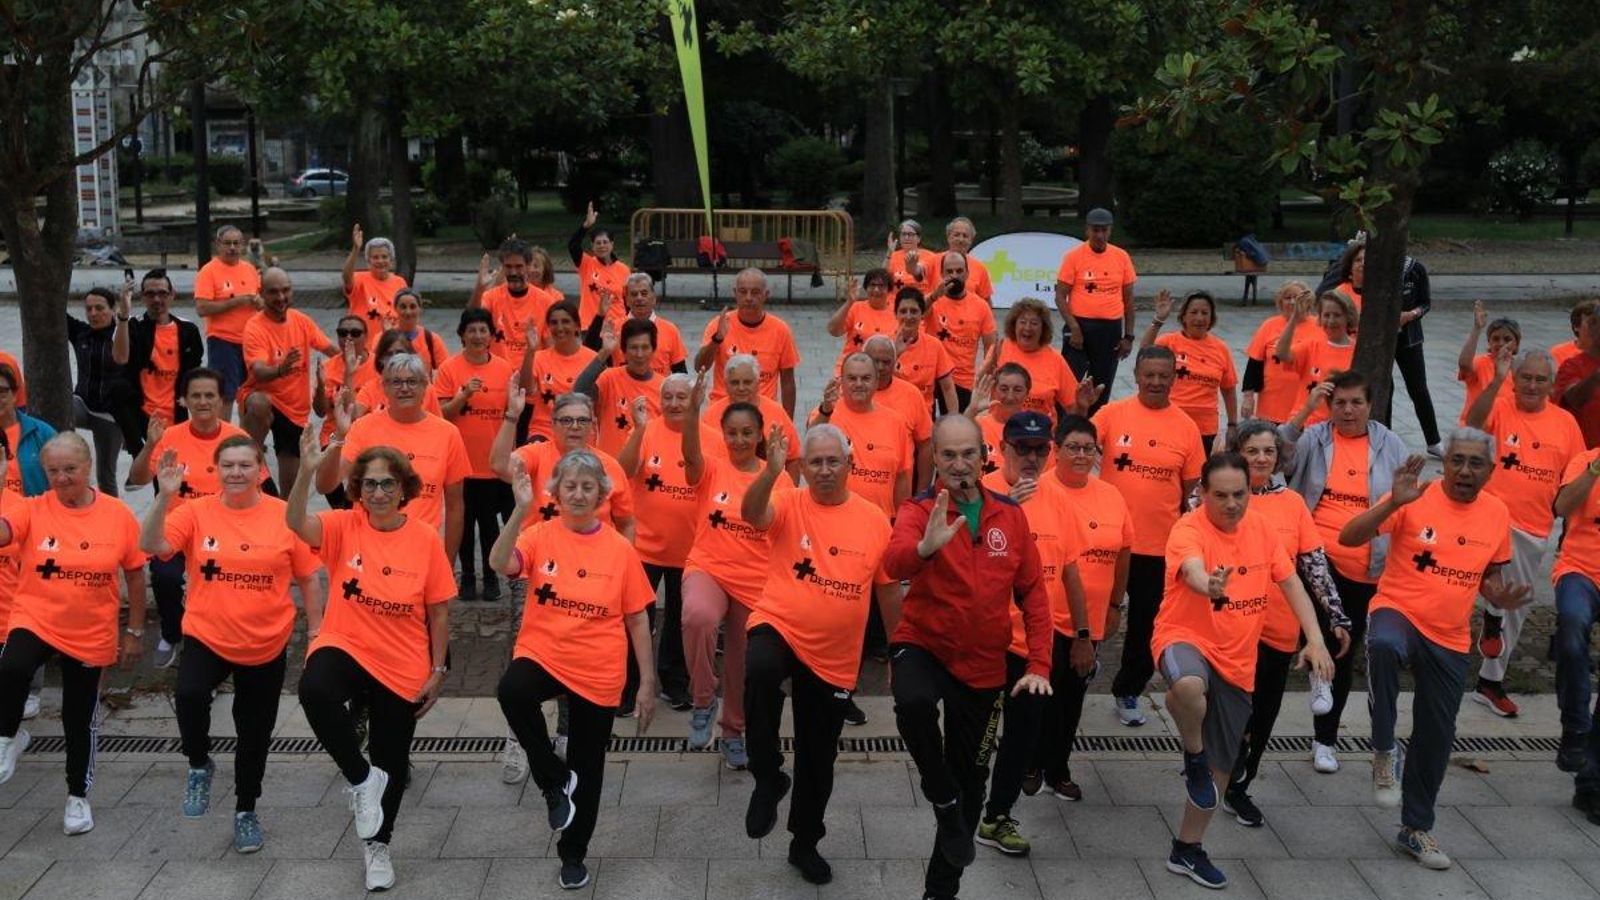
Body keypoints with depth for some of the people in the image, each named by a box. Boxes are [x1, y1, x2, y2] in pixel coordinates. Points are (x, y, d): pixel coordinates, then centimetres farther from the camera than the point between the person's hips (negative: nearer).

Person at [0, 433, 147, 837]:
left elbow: (135, 576, 3)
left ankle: (78, 796, 36)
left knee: (79, 720, 13)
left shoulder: (118, 515, -6)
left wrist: (135, 632, 5)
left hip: (91, 636, 1)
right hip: (35, 621, -1)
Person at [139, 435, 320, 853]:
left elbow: (309, 579, 0)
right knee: (189, 695, -30)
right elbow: (151, 545, -20)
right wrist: (165, 495, -30)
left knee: (255, 734, 13)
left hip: (267, 646, 1)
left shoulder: (285, 516, -7)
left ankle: (246, 810, 38)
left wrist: (316, 631, -1)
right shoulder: (196, 512, -5)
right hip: (207, 638, -1)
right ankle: (199, 766, 1)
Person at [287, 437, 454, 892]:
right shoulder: (344, 526, -8)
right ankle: (361, 779, -10)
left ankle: (377, 845, 43)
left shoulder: (425, 537, -8)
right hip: (345, 648, -1)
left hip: (404, 668, 1)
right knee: (315, 690, -36)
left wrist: (438, 671, -2)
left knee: (391, 761, 13)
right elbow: (295, 522, -29)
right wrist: (307, 473, -45)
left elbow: (438, 612, -2)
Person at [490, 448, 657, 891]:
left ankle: (573, 853, 36)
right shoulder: (540, 536, -4)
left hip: (598, 674, 1)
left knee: (587, 770, 11)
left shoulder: (620, 548, -4)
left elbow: (637, 621, 1)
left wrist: (648, 683, 0)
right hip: (542, 656, -1)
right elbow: (501, 564, -25)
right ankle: (555, 780, -11)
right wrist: (521, 509, -35)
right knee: (512, 691, -34)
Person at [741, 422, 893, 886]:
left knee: (818, 757, 14)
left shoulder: (874, 520, -1)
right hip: (779, 628, -3)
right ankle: (768, 778, -17)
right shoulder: (788, 505, -6)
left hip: (836, 657, 3)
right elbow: (751, 513, -30)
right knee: (761, 671, -39)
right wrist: (770, 472, -48)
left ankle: (805, 843, 38)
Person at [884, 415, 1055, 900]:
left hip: (984, 664, 4)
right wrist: (926, 547, -54)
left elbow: (1032, 592, 4)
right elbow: (894, 563, -32)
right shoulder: (919, 510, -12)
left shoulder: (1011, 514, -1)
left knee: (971, 775, 13)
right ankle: (943, 799, -10)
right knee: (913, 702, -38)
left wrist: (1039, 664, -4)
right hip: (924, 645, -4)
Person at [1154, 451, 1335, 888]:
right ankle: (1193, 756, -11)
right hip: (1185, 638, -6)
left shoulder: (1260, 527, 2)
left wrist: (1315, 638, -8)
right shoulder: (1189, 529, -18)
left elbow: (1290, 582, 5)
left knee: (1219, 768, 12)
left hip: (1236, 660, 6)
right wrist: (1210, 585, -63)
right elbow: (1192, 569, -39)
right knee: (1189, 685, -43)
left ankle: (1187, 849, 31)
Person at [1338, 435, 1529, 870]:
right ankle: (1385, 751, -21)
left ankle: (1416, 827, 32)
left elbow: (1492, 574, 17)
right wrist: (1394, 503, -32)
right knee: (1384, 647, -41)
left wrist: (1501, 597, -6)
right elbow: (1348, 537, -18)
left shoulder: (1497, 513, 3)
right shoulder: (1416, 498, -11)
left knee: (1437, 736, 12)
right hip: (1398, 612, -5)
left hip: (1450, 640, 5)